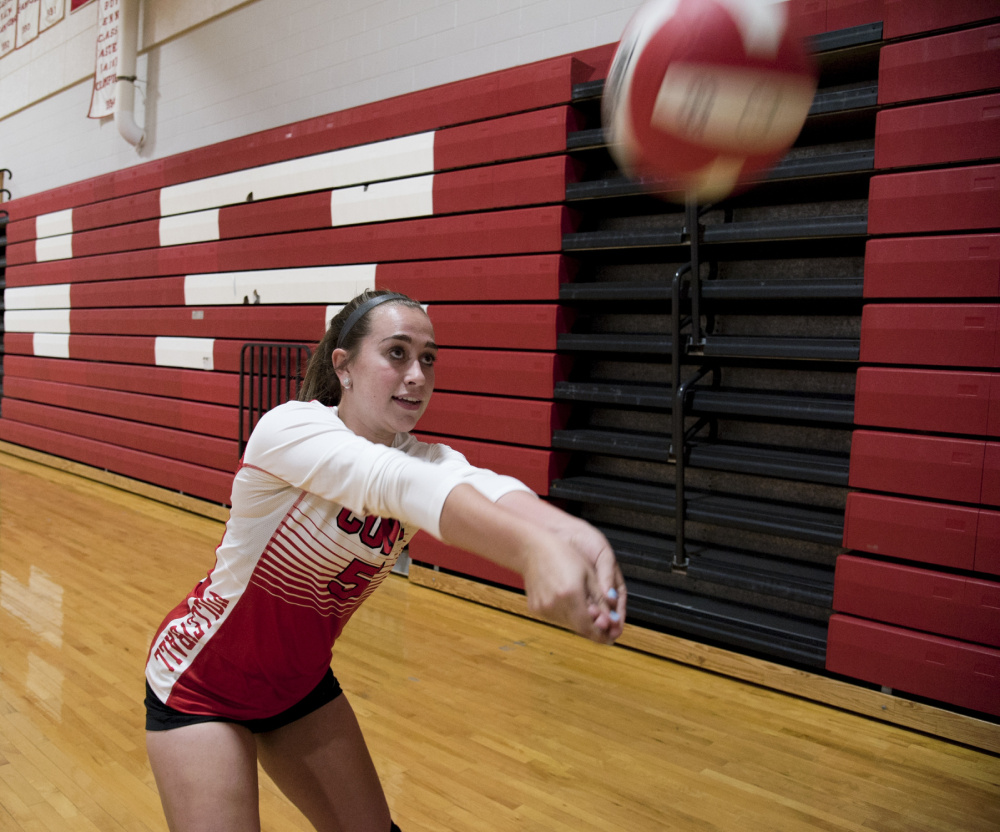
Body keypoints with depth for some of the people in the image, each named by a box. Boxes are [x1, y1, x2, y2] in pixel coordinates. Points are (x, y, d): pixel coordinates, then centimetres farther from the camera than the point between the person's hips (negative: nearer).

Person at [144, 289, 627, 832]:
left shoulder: (421, 459, -13)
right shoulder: (288, 427, -28)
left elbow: (487, 488, -36)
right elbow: (392, 481, -47)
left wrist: (576, 536, -57)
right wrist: (532, 548, -63)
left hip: (300, 681, 5)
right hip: (200, 684, -5)